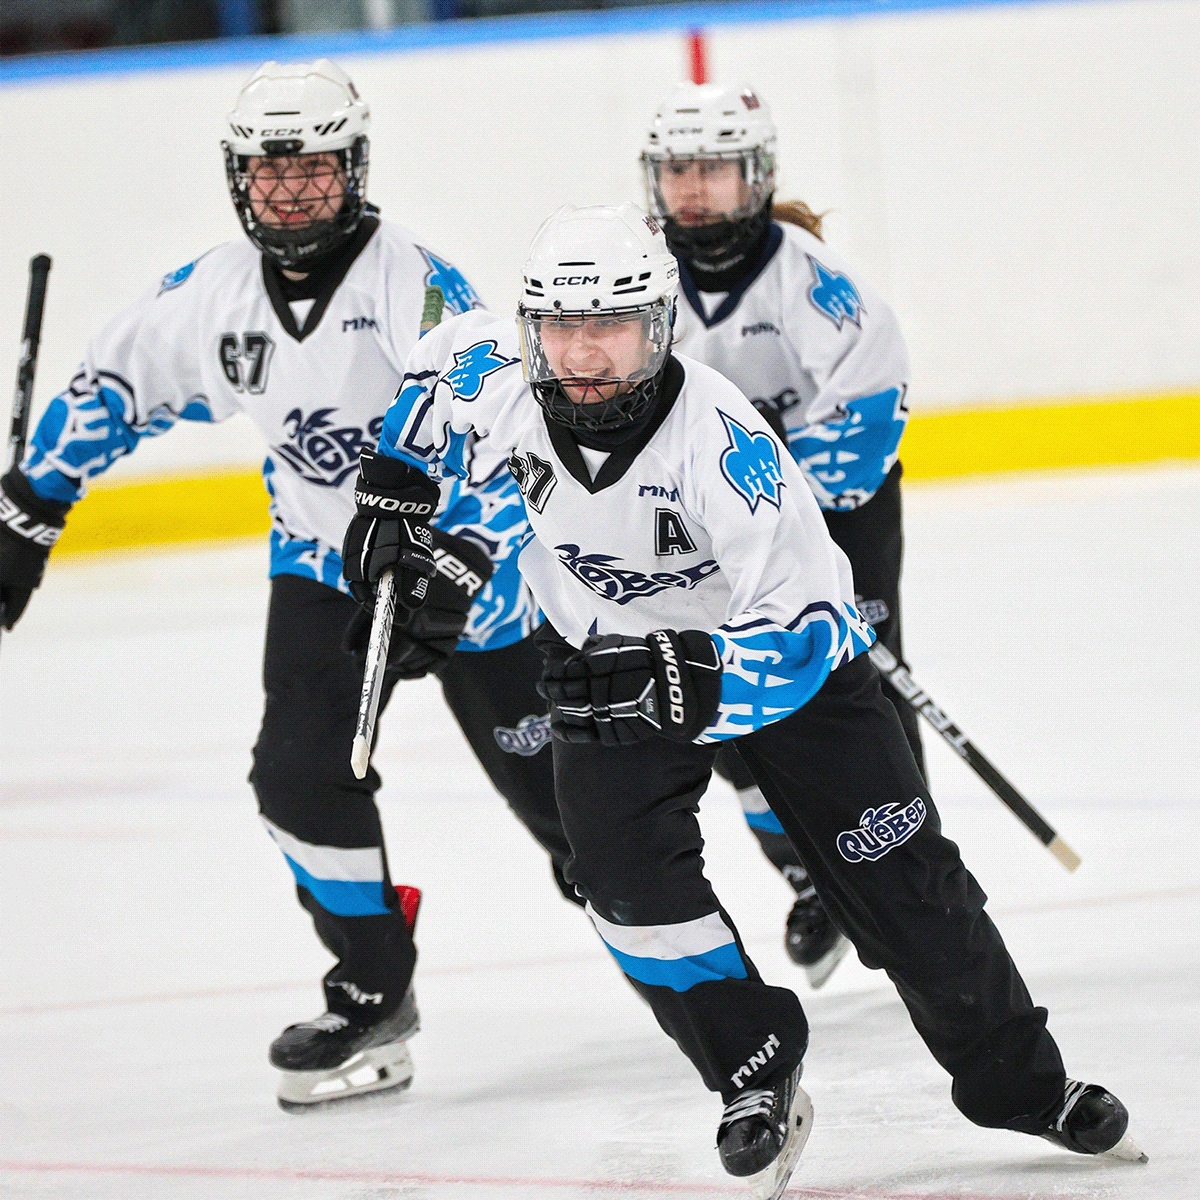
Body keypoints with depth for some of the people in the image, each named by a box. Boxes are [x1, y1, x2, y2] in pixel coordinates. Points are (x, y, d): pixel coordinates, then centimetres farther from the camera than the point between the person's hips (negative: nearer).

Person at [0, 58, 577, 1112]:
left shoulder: (415, 281, -23)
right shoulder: (214, 294, -6)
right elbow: (114, 388, 8)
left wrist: (453, 571, -37)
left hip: (464, 559, -5)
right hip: (324, 565, 5)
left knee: (546, 776, 3)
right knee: (303, 774, -9)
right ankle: (374, 998, 4)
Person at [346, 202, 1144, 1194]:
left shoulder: (720, 438, -36)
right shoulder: (501, 381, -21)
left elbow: (803, 620, -38)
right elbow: (443, 358, 7)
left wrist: (692, 686, -52)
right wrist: (393, 494, 5)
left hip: (773, 645, -3)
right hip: (610, 654, 4)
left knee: (898, 878, 0)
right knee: (627, 874, -19)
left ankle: (1018, 1080, 18)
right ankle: (758, 1076, -3)